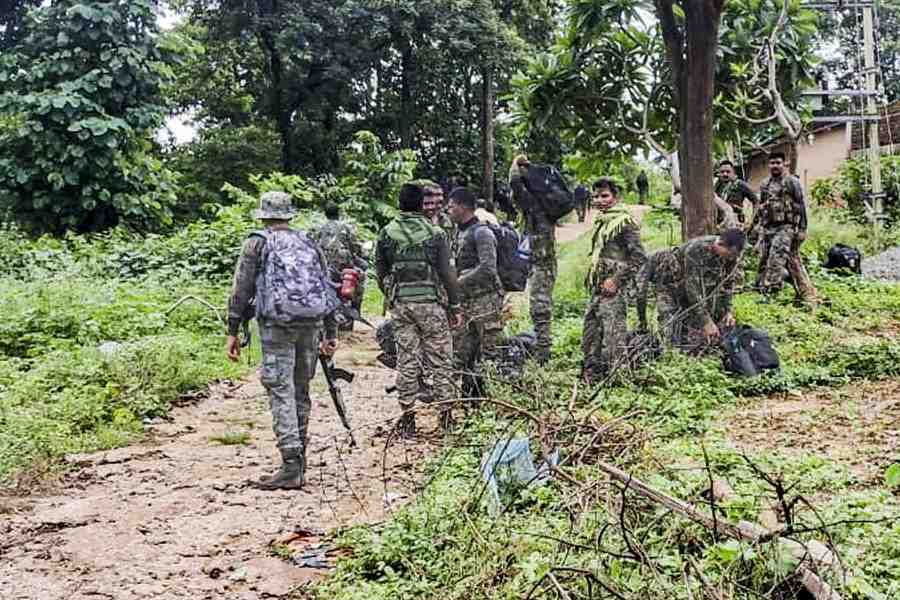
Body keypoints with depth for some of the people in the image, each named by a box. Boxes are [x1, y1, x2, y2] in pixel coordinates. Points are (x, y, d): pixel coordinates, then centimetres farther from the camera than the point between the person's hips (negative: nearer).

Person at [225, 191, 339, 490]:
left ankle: (291, 466, -14)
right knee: (301, 390, 14)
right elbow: (328, 288, 18)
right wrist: (331, 333, 22)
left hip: (277, 323, -5)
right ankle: (299, 461, 20)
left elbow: (241, 290, 0)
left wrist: (232, 331, 3)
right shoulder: (309, 243, 19)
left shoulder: (258, 243, 6)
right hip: (312, 322, 5)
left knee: (281, 392, -6)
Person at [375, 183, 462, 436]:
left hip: (400, 303, 3)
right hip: (431, 302, -2)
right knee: (440, 358, 5)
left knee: (406, 360, 7)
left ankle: (408, 417, 10)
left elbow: (380, 273, 9)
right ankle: (446, 413, 8)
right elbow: (447, 272, -6)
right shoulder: (435, 233, -5)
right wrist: (455, 306, 0)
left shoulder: (386, 233, 3)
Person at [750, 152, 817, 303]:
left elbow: (801, 206, -6)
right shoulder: (765, 184, 14)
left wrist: (802, 229, -12)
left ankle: (769, 291, -19)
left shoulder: (792, 182, -4)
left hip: (785, 227, -7)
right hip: (767, 228, 7)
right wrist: (755, 226, 20)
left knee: (776, 258, -18)